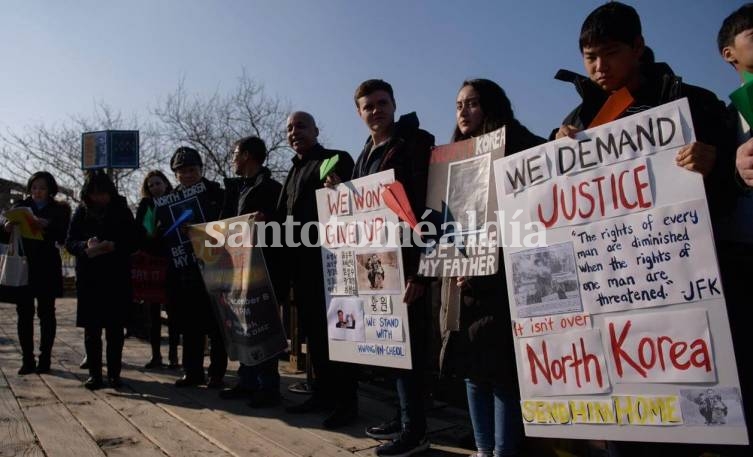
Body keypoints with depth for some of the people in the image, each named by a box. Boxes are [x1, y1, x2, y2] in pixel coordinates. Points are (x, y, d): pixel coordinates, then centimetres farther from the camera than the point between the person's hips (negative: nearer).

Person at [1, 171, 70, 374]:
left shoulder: (60, 209, 3)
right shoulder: (20, 206, 10)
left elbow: (63, 238, -5)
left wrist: (47, 225, -22)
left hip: (47, 269, -2)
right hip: (23, 266, 2)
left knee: (46, 313, 4)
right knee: (24, 313, 3)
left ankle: (45, 359, 11)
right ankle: (27, 359, 10)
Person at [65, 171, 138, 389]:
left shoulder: (122, 211, 3)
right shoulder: (81, 212, 6)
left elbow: (134, 241, 1)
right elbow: (69, 242, 3)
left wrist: (114, 246, -19)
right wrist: (85, 247, -19)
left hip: (117, 278, -1)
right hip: (89, 277, 1)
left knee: (115, 328, 3)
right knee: (91, 329, 3)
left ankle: (114, 373, 12)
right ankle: (94, 373, 12)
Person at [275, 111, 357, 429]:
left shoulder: (337, 159, -1)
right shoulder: (294, 171, 23)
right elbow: (283, 215, 19)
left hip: (327, 256, -8)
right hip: (300, 261, 8)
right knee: (312, 329, 12)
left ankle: (346, 401, 4)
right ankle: (323, 393, 23)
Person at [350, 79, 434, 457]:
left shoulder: (415, 144, -8)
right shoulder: (365, 156, 18)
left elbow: (426, 206, -17)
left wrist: (420, 269, -23)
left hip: (408, 260, -8)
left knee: (408, 342, -3)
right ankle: (404, 418, 26)